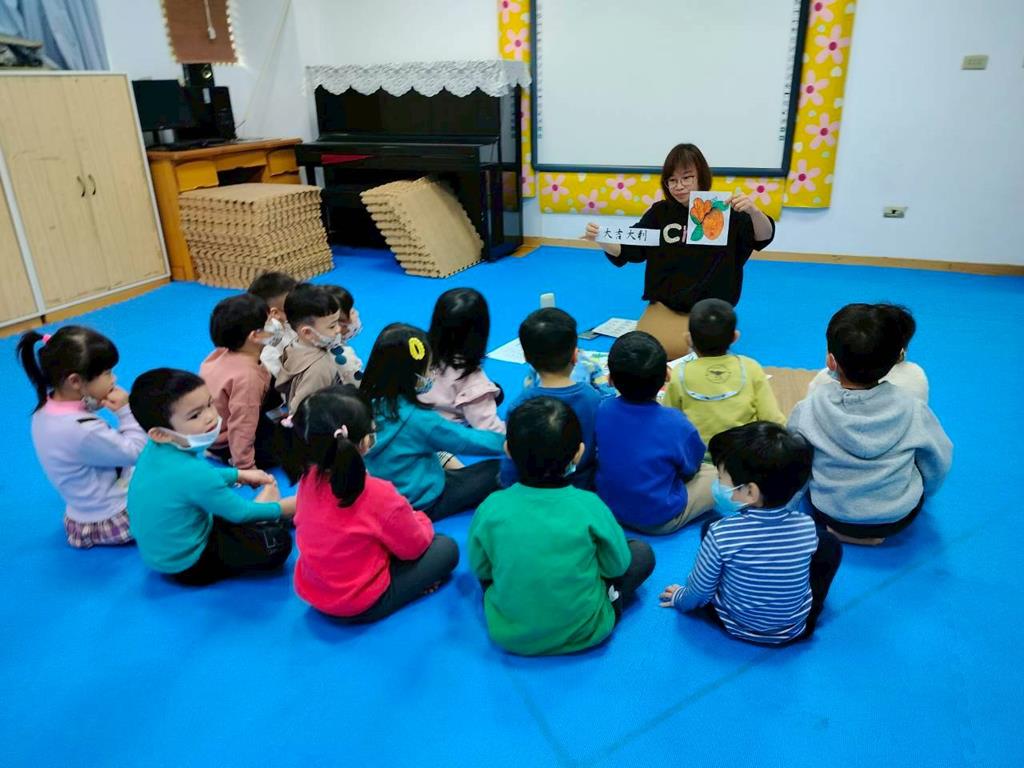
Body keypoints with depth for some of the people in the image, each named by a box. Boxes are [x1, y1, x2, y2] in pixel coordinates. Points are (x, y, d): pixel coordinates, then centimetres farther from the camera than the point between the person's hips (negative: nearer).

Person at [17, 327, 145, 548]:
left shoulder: (47, 407, -9)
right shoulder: (83, 430, -36)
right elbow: (135, 453, -22)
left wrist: (100, 401, -10)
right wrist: (126, 411, -16)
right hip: (113, 520, -9)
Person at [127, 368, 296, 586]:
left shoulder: (157, 449, -10)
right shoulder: (192, 472, -35)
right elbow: (239, 513, -21)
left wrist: (239, 475, 13)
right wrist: (289, 507, -7)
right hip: (187, 563, -8)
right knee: (279, 541, -8)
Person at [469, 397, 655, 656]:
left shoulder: (491, 508, -19)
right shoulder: (589, 506, -22)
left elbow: (480, 570, -3)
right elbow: (617, 568, -6)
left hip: (508, 634, 0)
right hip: (584, 631, 1)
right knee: (642, 552, 16)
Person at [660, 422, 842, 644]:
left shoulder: (721, 533, -28)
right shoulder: (807, 527, -19)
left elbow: (700, 590, -12)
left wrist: (681, 600, 11)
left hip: (736, 626, -1)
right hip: (796, 629, 1)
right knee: (829, 543, 15)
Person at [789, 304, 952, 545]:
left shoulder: (808, 409, -24)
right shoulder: (912, 408, -21)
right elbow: (939, 463, -3)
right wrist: (919, 493, 19)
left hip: (830, 514, -1)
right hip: (899, 518, 1)